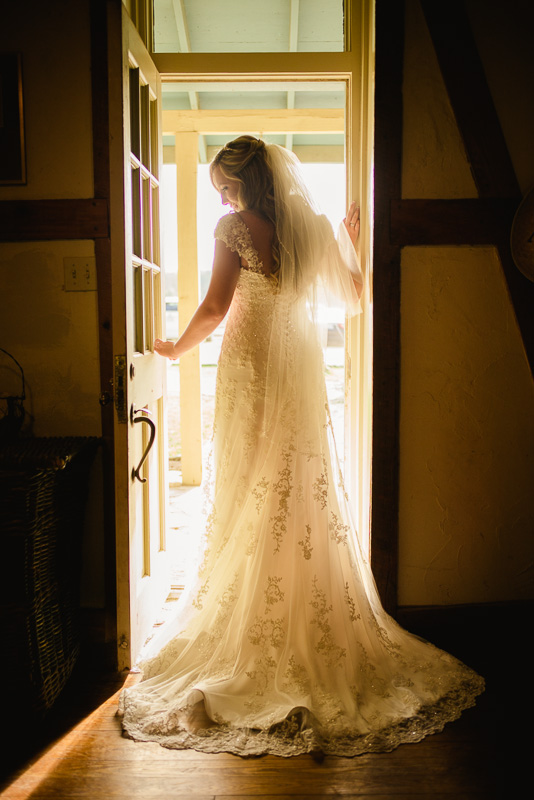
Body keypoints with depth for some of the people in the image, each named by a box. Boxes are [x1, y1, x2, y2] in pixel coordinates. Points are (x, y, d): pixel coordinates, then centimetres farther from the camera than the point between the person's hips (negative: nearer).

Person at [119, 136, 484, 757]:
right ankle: (321, 640, 20)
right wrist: (349, 244, 30)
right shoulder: (314, 225, 7)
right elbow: (352, 299, 14)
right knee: (309, 501, 11)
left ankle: (248, 648, 15)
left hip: (250, 374, -4)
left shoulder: (235, 226, -6)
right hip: (302, 375, 4)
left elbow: (215, 307, -14)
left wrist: (177, 348, 3)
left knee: (247, 506, 5)